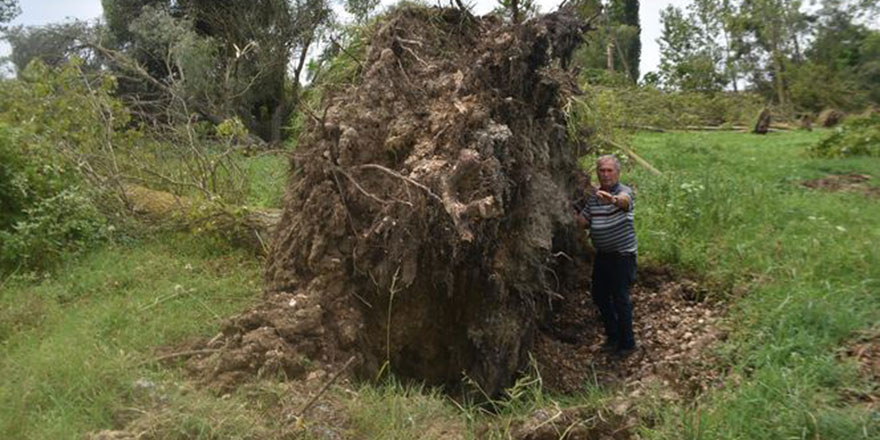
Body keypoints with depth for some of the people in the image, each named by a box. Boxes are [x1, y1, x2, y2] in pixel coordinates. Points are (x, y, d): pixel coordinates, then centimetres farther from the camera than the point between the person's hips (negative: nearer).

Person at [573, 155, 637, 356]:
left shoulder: (624, 191, -13)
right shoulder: (593, 196, 7)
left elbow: (624, 200, -39)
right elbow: (583, 221, 10)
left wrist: (613, 199, -61)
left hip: (622, 254, -7)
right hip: (602, 254, 7)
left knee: (620, 298, -6)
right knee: (599, 295, 12)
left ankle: (627, 343, 9)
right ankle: (612, 336, 30)